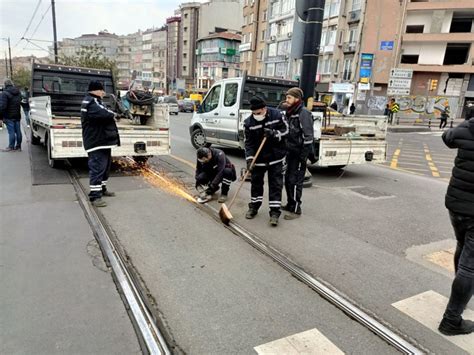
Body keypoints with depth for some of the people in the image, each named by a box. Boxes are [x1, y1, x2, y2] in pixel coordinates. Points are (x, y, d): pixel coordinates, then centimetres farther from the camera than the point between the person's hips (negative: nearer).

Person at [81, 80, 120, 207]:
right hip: (96, 141, -11)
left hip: (104, 140, 11)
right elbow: (102, 114, -27)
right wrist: (112, 115, -8)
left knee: (105, 166, 18)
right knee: (97, 167, -12)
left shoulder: (96, 101, 21)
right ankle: (95, 196, -10)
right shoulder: (89, 102, -14)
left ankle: (102, 189, 31)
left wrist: (110, 115, -1)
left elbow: (105, 112, 21)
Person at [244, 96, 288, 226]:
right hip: (258, 158, 2)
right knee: (256, 182, 13)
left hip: (276, 158, -1)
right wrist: (249, 158, -19)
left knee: (276, 184, -1)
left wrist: (274, 134, -23)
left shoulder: (277, 115, -10)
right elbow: (249, 142, -9)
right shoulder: (249, 122, -9)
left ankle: (275, 212, 3)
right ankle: (254, 206, 31)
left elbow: (285, 130, -4)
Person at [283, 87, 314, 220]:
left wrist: (304, 155, -20)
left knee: (295, 181, -5)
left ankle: (296, 210, 4)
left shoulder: (304, 113, -13)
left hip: (299, 153, -9)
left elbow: (308, 135, -18)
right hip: (290, 152, 9)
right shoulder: (290, 112, 13)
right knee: (287, 179, 14)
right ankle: (290, 204, 29)